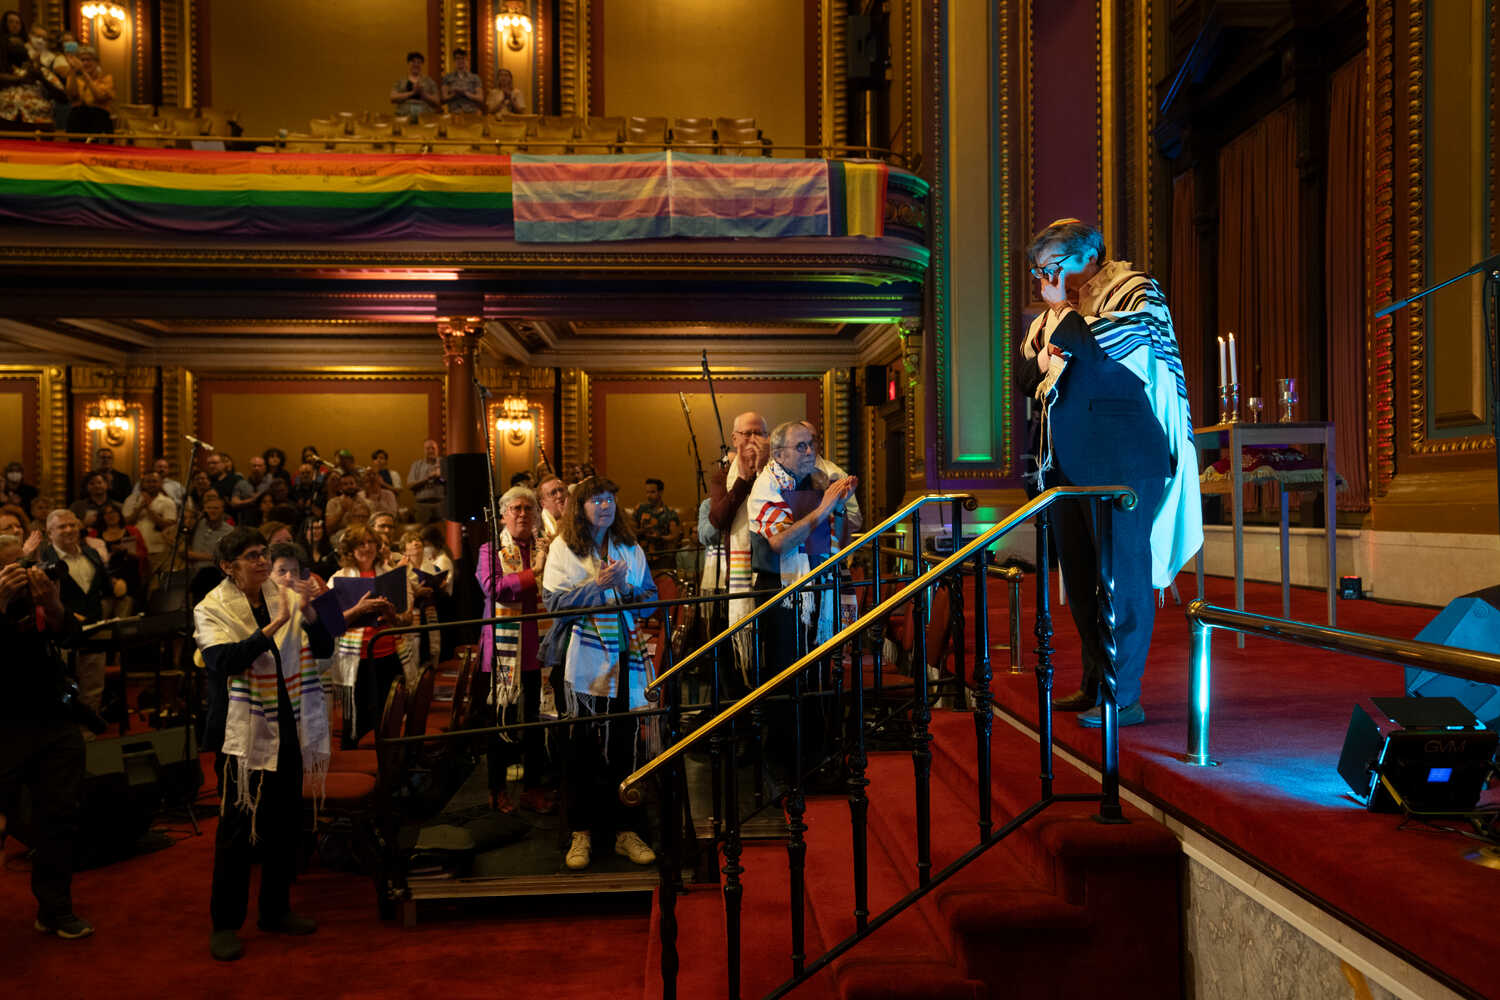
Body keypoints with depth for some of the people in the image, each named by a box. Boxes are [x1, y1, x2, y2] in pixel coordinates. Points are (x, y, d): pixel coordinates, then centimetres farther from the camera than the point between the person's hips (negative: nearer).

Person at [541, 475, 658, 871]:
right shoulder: (563, 547, 4)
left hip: (627, 658, 3)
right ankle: (582, 832, 13)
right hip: (585, 660, -2)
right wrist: (597, 584, -15)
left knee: (625, 745, 4)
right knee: (584, 747, 2)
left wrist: (626, 588, -9)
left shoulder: (630, 548, 13)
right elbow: (554, 601, -6)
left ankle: (625, 830, 14)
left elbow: (651, 598, 10)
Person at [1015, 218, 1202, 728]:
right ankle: (1094, 684, 24)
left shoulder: (1135, 293, -1)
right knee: (1082, 580, 12)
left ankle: (1123, 697, 2)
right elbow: (1023, 377, 23)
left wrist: (1063, 310, -10)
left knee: (1123, 576, -5)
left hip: (1120, 463, -8)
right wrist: (1043, 361, 2)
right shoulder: (1057, 313, 20)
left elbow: (1118, 344, -20)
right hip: (1068, 465, 8)